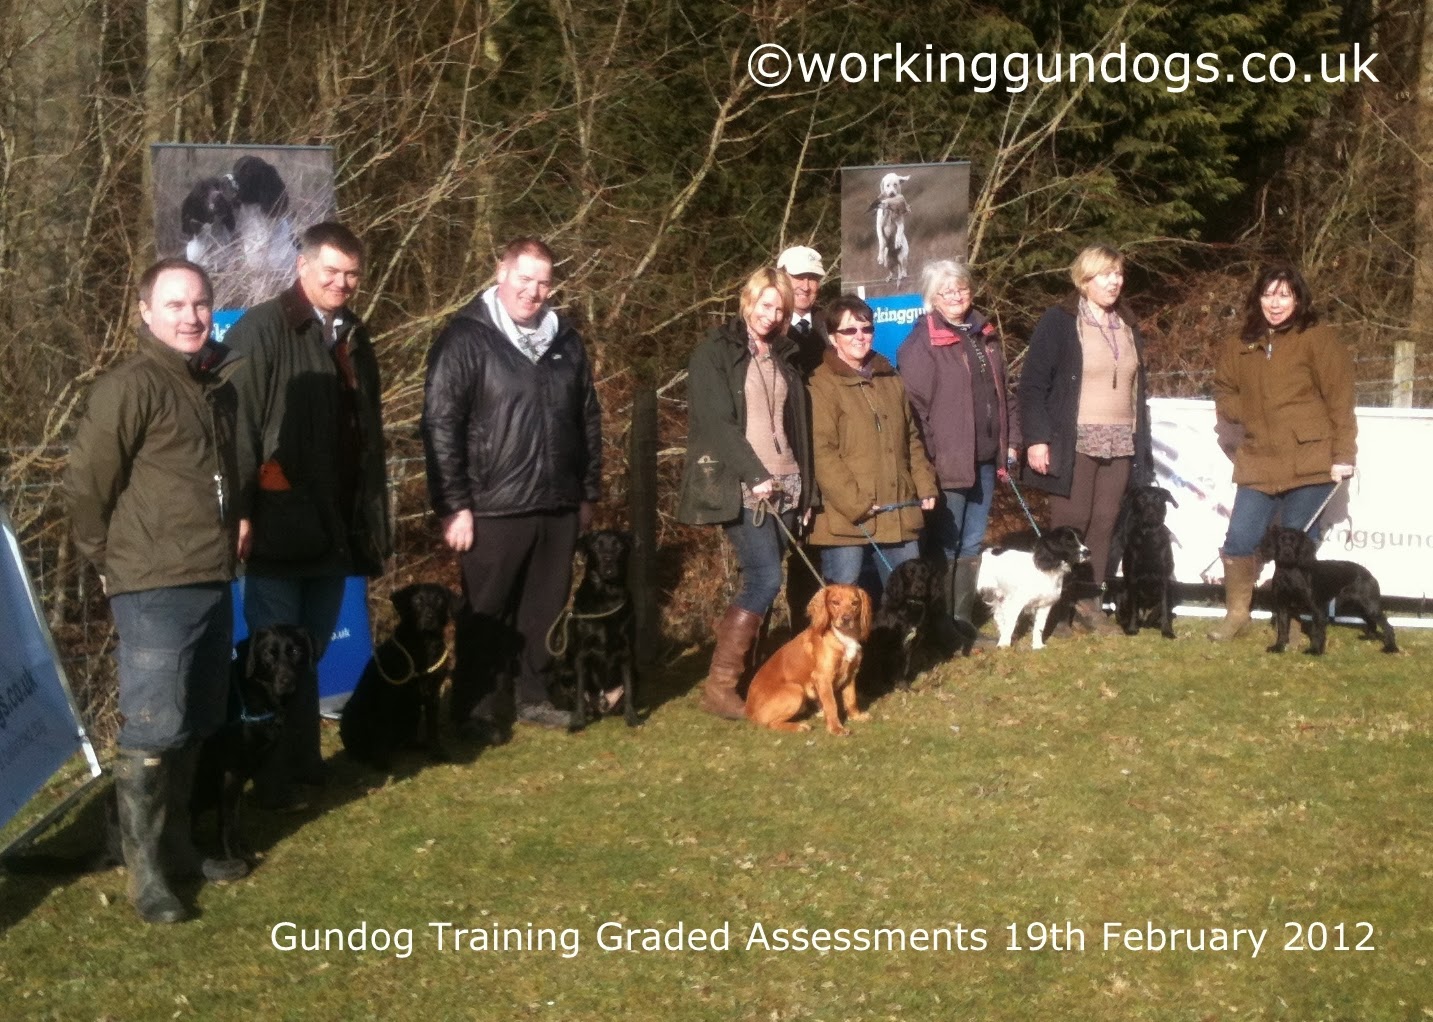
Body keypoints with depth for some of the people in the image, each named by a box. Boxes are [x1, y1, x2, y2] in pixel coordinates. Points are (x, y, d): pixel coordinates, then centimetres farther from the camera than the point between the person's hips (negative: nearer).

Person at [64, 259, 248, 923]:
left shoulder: (220, 382, 11)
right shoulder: (130, 387, -13)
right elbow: (86, 482, -12)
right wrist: (110, 560, -2)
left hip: (212, 582, 8)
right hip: (154, 590, -8)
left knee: (194, 725, 15)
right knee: (152, 728, -6)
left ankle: (176, 847, 27)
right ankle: (144, 872, 1)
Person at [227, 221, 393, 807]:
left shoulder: (353, 337, 15)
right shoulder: (261, 330, -7)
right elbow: (238, 425, -14)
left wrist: (374, 519, 16)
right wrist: (241, 512, -20)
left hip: (335, 527, 7)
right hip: (279, 526, -7)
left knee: (310, 654, 15)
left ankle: (304, 765, 25)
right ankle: (272, 780, 7)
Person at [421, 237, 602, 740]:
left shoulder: (565, 340, 11)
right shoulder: (466, 338, -7)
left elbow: (589, 421, 17)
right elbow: (440, 425, -11)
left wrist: (588, 492, 15)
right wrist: (453, 505, -15)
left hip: (558, 506, 5)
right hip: (494, 508, -5)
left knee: (546, 611, 13)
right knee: (487, 616, 4)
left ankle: (535, 695, 27)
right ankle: (477, 710, 14)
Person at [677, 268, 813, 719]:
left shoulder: (783, 355, 16)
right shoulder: (717, 351, -4)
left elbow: (796, 424, 17)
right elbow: (717, 422, -12)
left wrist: (804, 485, 10)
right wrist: (755, 476, -17)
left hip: (784, 486, 7)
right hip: (742, 487, -7)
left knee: (760, 581, 4)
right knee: (765, 579, -15)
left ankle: (741, 669, 12)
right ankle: (719, 685, -9)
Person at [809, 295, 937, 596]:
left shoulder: (891, 380, 17)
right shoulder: (823, 385, -6)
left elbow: (912, 439, 21)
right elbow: (822, 452, -13)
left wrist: (925, 485, 8)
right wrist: (854, 503, -18)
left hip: (899, 516, 6)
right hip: (846, 520, -6)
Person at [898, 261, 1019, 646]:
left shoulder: (984, 335, 14)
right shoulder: (921, 343, -7)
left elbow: (1002, 392, 21)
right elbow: (914, 406, -12)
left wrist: (1010, 441, 13)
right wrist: (927, 461, -17)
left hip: (985, 459, 7)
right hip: (947, 462, -7)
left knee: (972, 545, 12)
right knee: (945, 547, 0)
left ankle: (963, 621, 21)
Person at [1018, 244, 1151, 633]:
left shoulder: (1127, 326, 17)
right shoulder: (1058, 323, -3)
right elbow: (1033, 384, -7)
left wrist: (1142, 441, 16)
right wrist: (1036, 439, -15)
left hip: (1119, 444, 5)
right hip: (1074, 443, -5)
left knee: (1106, 523, 2)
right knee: (1070, 523, -4)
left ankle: (1090, 601, 10)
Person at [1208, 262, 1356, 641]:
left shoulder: (1319, 339, -3)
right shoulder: (1240, 345, 11)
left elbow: (1340, 403, -6)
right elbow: (1223, 391, 22)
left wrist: (1343, 455, -11)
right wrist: (1235, 410, -1)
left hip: (1309, 464, -4)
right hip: (1258, 463, 4)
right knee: (1240, 540, 0)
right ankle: (1236, 611, 20)